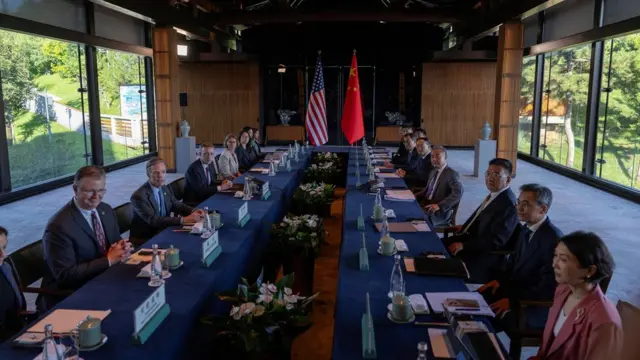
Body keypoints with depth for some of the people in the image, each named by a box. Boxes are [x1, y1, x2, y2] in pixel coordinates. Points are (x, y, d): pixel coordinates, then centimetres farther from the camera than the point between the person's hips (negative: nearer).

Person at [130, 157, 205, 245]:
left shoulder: (166, 188, 4)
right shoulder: (139, 196, -19)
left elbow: (176, 205, 13)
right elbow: (154, 220, -26)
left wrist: (193, 211, -9)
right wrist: (184, 220, -32)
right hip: (144, 239, -7)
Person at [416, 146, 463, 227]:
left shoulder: (451, 173, -9)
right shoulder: (433, 172, 18)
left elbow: (458, 192, -23)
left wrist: (440, 205, -31)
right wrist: (415, 196, 5)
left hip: (442, 212, -7)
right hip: (428, 207, 8)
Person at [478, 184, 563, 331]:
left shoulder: (554, 240, -24)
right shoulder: (526, 229, 4)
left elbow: (547, 289, -24)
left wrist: (512, 301, -24)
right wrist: (500, 280, 1)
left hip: (538, 305, -8)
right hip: (515, 288, 8)